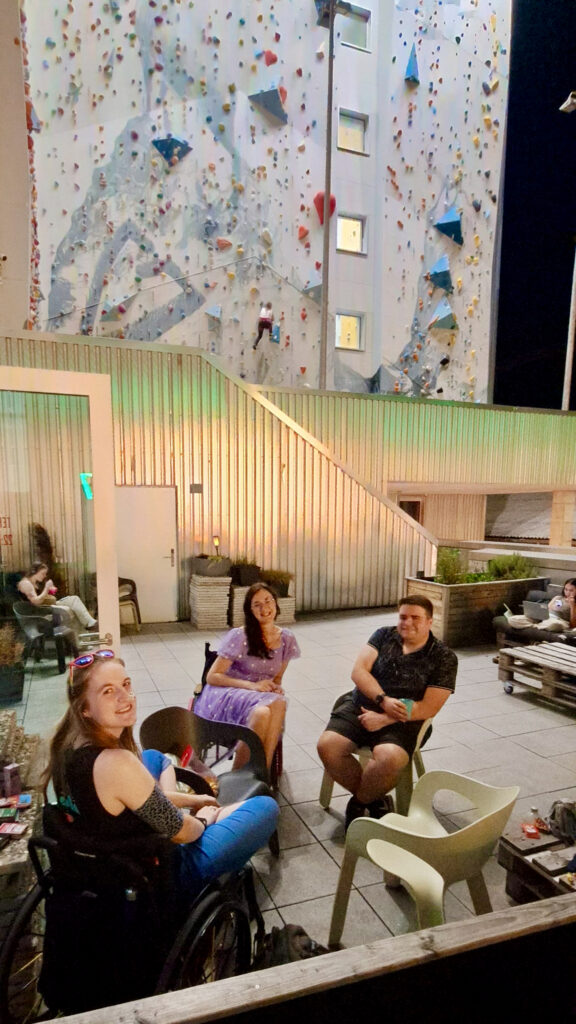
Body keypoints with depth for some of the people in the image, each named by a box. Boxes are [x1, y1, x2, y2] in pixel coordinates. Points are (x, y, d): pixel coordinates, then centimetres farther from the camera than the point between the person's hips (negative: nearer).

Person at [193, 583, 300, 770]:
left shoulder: (287, 639, 4)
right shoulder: (239, 637, -11)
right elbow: (212, 677, -10)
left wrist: (275, 687, -9)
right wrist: (252, 686, -21)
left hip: (260, 694, 4)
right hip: (224, 694, -4)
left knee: (279, 703, -32)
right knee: (261, 712, -36)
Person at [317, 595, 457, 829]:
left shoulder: (444, 658, -1)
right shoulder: (384, 635, 8)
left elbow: (429, 707, -8)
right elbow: (358, 671, -1)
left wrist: (384, 719, -15)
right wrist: (384, 700, -17)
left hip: (400, 721, -3)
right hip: (359, 706, 3)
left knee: (390, 758, -33)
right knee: (327, 746, -20)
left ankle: (359, 801, 1)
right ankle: (373, 799, 5)